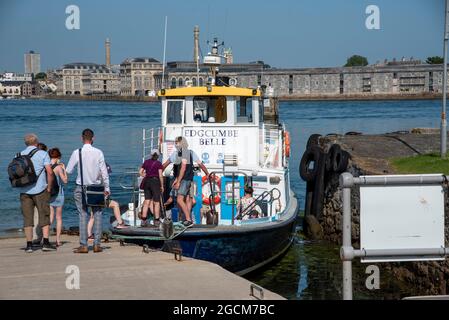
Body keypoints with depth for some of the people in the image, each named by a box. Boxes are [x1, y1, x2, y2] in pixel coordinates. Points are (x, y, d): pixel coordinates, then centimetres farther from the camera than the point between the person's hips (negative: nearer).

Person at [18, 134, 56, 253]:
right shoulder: (43, 154, 0)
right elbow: (50, 172, -9)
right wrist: (49, 187, -1)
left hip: (24, 191, 3)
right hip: (40, 189, -3)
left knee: (27, 217, 5)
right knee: (44, 216, 3)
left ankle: (29, 244, 4)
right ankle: (46, 242, -4)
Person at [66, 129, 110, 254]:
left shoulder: (77, 153, -7)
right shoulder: (98, 153, -5)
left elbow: (68, 170, -1)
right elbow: (104, 172, -2)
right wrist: (107, 188, 6)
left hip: (81, 188, -1)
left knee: (83, 215, 0)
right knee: (97, 214, 8)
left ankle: (83, 245, -2)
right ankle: (97, 244, 5)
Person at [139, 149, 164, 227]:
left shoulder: (146, 162, 8)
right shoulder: (158, 163, -5)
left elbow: (140, 172, 9)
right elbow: (160, 176, -9)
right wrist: (162, 186, -2)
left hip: (147, 182, 4)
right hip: (155, 181, -4)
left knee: (147, 201, 7)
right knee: (156, 202, 2)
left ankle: (144, 220, 4)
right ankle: (157, 221, 2)